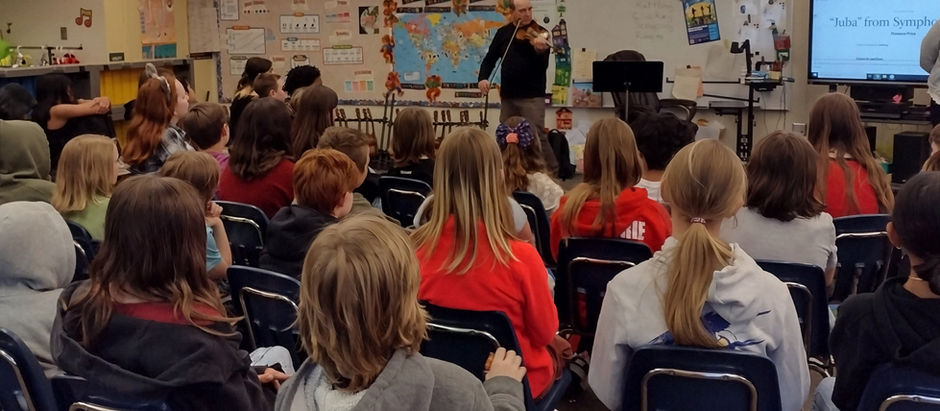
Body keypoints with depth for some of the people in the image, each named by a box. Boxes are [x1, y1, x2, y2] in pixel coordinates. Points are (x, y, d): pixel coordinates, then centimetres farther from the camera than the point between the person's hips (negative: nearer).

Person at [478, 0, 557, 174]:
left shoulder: (540, 33, -6)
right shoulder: (503, 33, 8)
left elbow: (542, 67, -14)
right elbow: (490, 59, 14)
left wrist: (540, 50, -35)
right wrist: (483, 77, -4)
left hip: (532, 95, -5)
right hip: (508, 95, 5)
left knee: (536, 137, -9)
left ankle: (550, 172, 1)